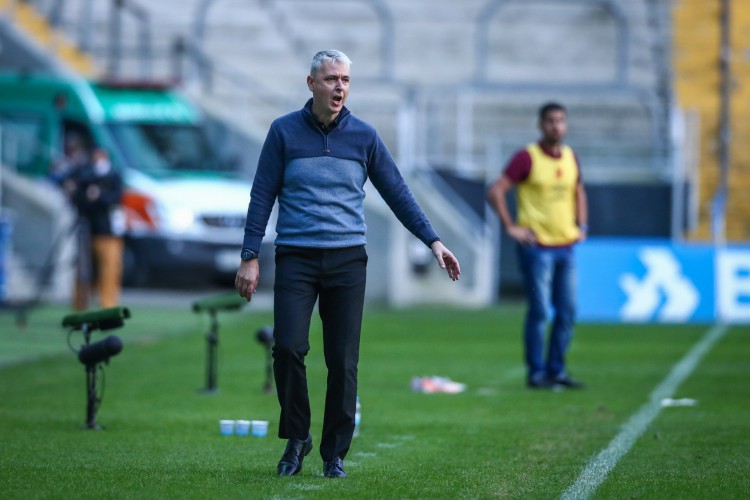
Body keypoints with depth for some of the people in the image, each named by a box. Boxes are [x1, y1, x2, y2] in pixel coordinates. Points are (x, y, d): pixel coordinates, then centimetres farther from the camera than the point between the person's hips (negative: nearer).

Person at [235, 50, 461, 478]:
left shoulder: (364, 136, 5)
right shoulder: (284, 131, 1)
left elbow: (397, 192, 8)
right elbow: (262, 196, 3)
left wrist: (433, 240, 1)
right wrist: (250, 257, -3)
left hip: (347, 261, 1)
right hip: (296, 258, -1)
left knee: (343, 361, -1)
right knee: (289, 347, -15)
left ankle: (335, 454, 10)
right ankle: (296, 438, 5)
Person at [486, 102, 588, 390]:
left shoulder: (570, 158, 11)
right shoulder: (527, 158, -8)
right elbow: (495, 192, -12)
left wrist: (581, 226, 17)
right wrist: (510, 227, -14)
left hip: (565, 246, 6)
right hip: (537, 246, -6)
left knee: (567, 312, 6)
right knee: (539, 312, -5)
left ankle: (557, 370, 17)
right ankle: (536, 373, 3)